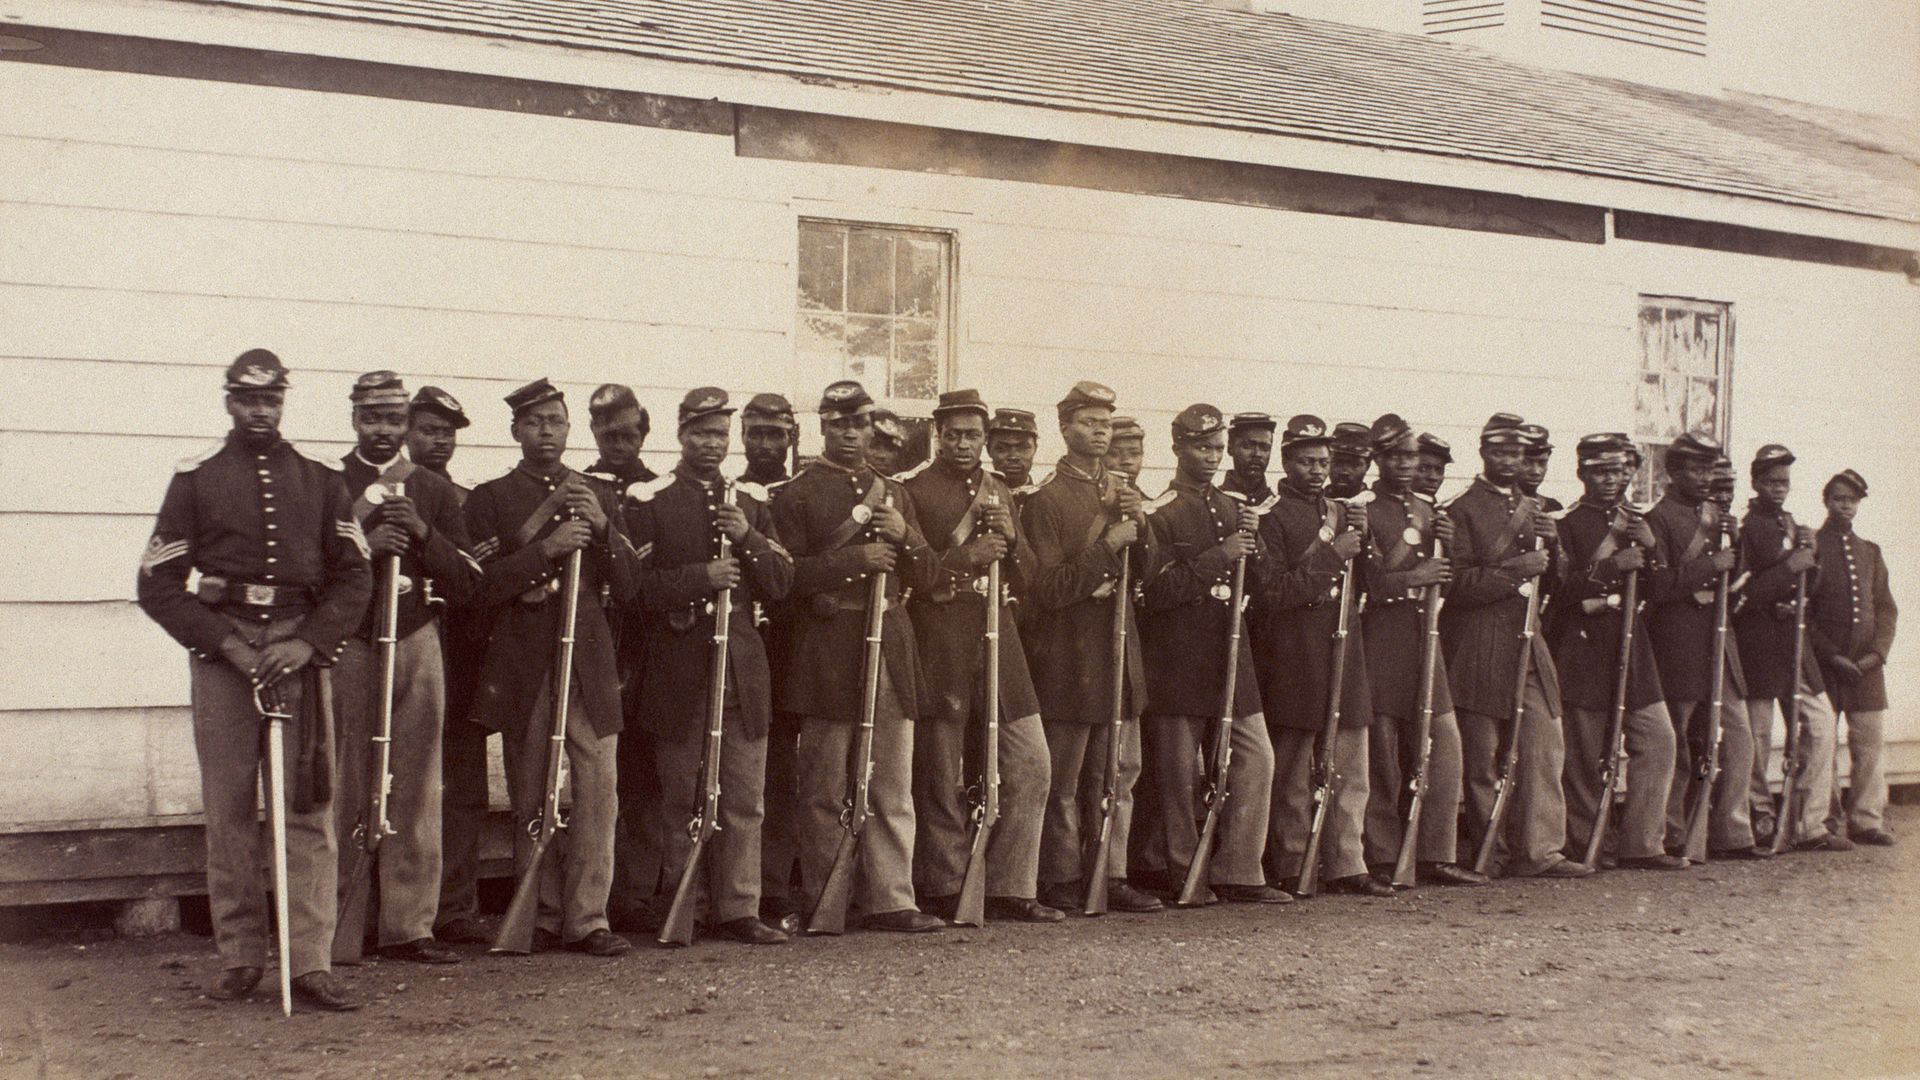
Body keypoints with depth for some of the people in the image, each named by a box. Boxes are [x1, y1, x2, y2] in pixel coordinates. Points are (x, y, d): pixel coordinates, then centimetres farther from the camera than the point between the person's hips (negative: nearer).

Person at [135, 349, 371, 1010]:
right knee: (228, 809, 1)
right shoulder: (195, 479, 8)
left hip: (301, 649, 1)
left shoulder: (319, 480, 12)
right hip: (222, 648, -1)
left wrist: (307, 643, -8)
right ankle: (239, 960, 10)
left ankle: (311, 962, -3)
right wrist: (226, 644, -8)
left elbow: (354, 576, 8)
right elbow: (157, 584, 4)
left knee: (308, 806, -4)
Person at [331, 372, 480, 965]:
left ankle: (409, 926, 9)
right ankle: (336, 932, 3)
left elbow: (467, 580, 7)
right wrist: (363, 545, -16)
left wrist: (422, 533, -8)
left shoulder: (434, 490, 13)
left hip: (417, 645, 2)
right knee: (343, 791, -3)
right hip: (346, 646, -2)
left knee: (415, 791, 2)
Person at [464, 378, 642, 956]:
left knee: (598, 789, -4)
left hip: (590, 660, 2)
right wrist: (547, 548, -17)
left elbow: (627, 586, 11)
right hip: (522, 666, -2)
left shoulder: (600, 495, 15)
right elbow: (481, 587, -6)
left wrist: (603, 529, -6)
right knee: (531, 797, 3)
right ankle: (543, 916, 13)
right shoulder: (490, 499, 6)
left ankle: (587, 918, 1)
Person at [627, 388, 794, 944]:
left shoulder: (751, 501, 13)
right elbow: (637, 584, -7)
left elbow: (781, 581, 9)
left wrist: (749, 539, -8)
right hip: (677, 669, -3)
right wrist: (700, 578, -19)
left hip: (742, 667, 3)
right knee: (680, 799, 4)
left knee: (744, 799, 2)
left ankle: (738, 909, 8)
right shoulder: (650, 500, 1)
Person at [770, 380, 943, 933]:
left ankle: (891, 900, 5)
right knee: (825, 792, 3)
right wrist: (855, 561, -18)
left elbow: (922, 576, 16)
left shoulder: (894, 492, 17)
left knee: (893, 788, 2)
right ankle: (821, 903, 12)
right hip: (827, 653, -4)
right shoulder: (796, 493, 1)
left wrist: (905, 536, -4)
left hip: (889, 649, 5)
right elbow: (786, 574, -9)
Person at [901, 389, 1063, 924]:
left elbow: (1025, 577, 17)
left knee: (1031, 766, 1)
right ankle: (943, 891, 12)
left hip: (998, 636, 5)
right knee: (940, 777, 0)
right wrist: (965, 557, -20)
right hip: (940, 643, -5)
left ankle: (1009, 889, 9)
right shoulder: (914, 491, -2)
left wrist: (1011, 537, -3)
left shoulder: (1001, 493, 17)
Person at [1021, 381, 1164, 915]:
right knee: (1064, 779, 0)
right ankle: (1062, 881, 9)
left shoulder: (1123, 491, 14)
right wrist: (1108, 545, -18)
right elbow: (1050, 589, -14)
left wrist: (1139, 526, -5)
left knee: (1121, 770, 8)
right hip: (1068, 655, -6)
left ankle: (1110, 875, 15)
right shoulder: (1045, 499, -8)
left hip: (1119, 646, 6)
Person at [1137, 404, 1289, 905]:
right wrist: (1218, 557, -19)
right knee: (1179, 775, 1)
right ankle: (1183, 875, 12)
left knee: (1255, 759, 2)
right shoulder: (1160, 514, -7)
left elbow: (1253, 583, 16)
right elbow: (1156, 591, -16)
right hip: (1177, 664, -6)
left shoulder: (1233, 509, 15)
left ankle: (1237, 873, 9)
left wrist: (1251, 544, -3)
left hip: (1229, 653, 6)